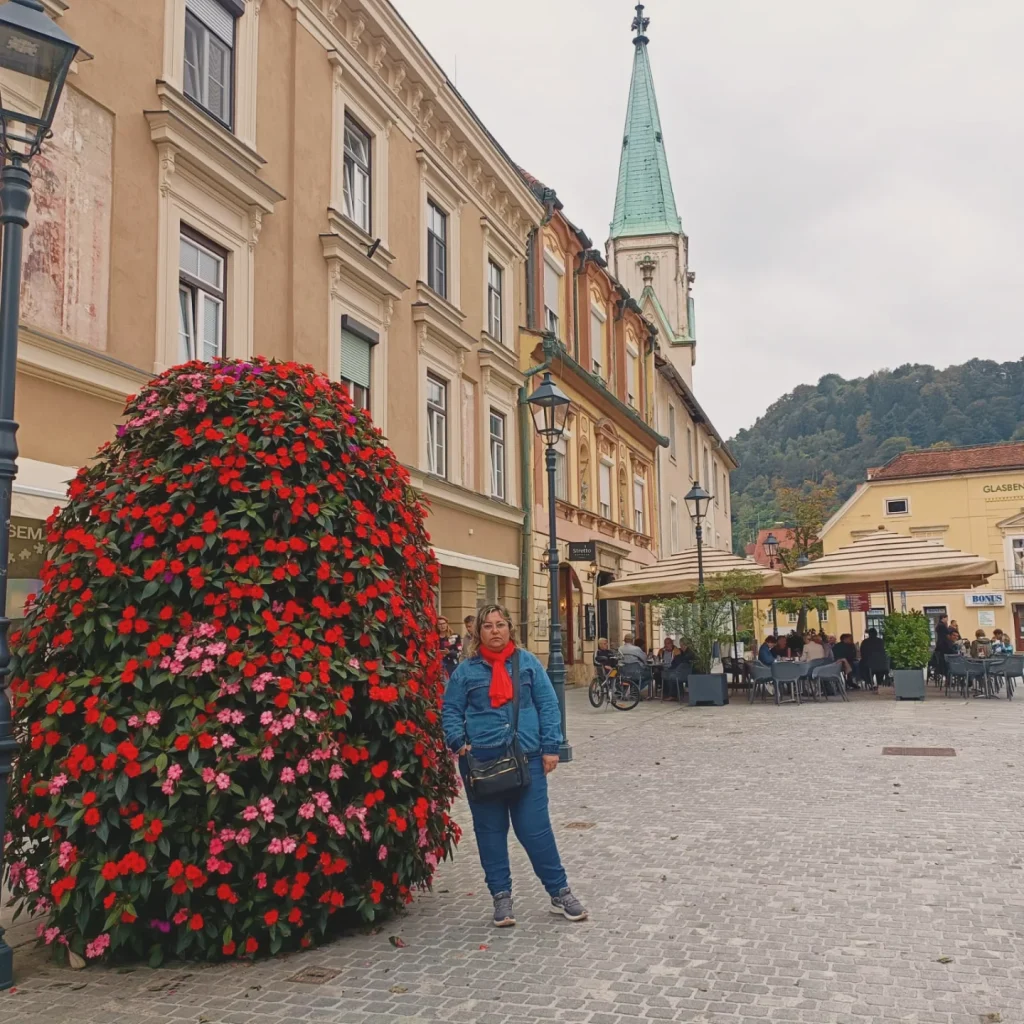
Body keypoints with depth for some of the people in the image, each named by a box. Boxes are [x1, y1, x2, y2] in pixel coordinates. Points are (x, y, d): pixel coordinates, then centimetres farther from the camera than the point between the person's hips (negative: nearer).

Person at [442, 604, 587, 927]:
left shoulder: (527, 663, 5)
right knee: (490, 830, 7)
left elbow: (548, 706, 5)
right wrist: (458, 742, -10)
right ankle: (501, 896, 21)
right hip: (480, 761, 1)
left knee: (535, 828, 1)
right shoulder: (466, 670, 4)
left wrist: (550, 747, -2)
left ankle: (560, 892, 16)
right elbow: (450, 711, 6)